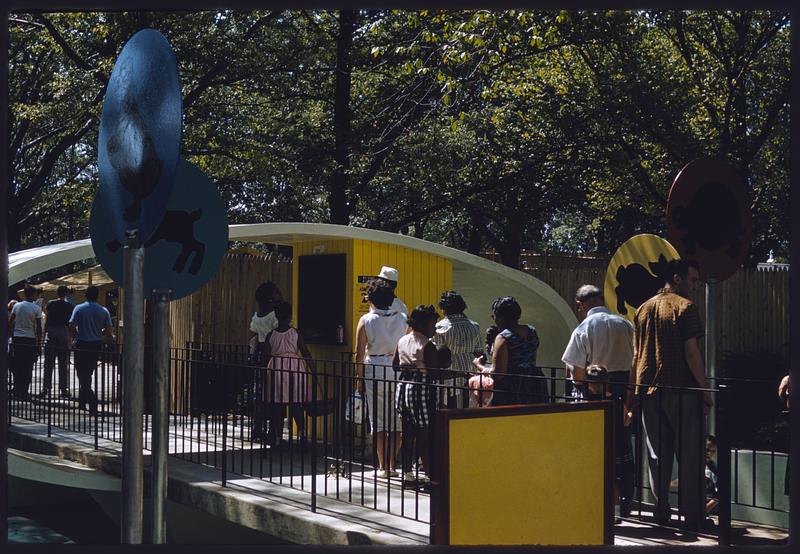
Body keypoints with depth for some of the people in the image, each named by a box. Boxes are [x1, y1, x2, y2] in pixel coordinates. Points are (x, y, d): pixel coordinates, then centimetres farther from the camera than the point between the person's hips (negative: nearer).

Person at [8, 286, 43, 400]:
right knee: (28, 368, 2)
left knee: (17, 366, 11)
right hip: (30, 340, -4)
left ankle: (16, 391, 15)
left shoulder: (16, 306, 3)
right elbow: (39, 328, -6)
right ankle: (24, 393, 3)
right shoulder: (36, 309, -7)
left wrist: (11, 335, 14)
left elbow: (10, 323, 3)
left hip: (17, 339, 4)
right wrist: (39, 343, 1)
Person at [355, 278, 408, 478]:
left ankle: (383, 466, 4)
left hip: (375, 371, -2)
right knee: (396, 420, 8)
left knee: (378, 421, 4)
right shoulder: (402, 319, 4)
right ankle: (392, 465, 10)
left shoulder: (366, 320, -3)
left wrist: (359, 378, 3)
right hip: (398, 370, 2)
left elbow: (360, 353, -4)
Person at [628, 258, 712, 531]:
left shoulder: (643, 309, 13)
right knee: (689, 454, 0)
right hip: (682, 391, -6)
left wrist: (634, 391, 18)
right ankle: (693, 515, 1)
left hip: (649, 391, 6)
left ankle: (660, 510, 14)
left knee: (657, 454, 12)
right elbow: (691, 352, -13)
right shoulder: (684, 307, -7)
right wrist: (704, 389, -8)